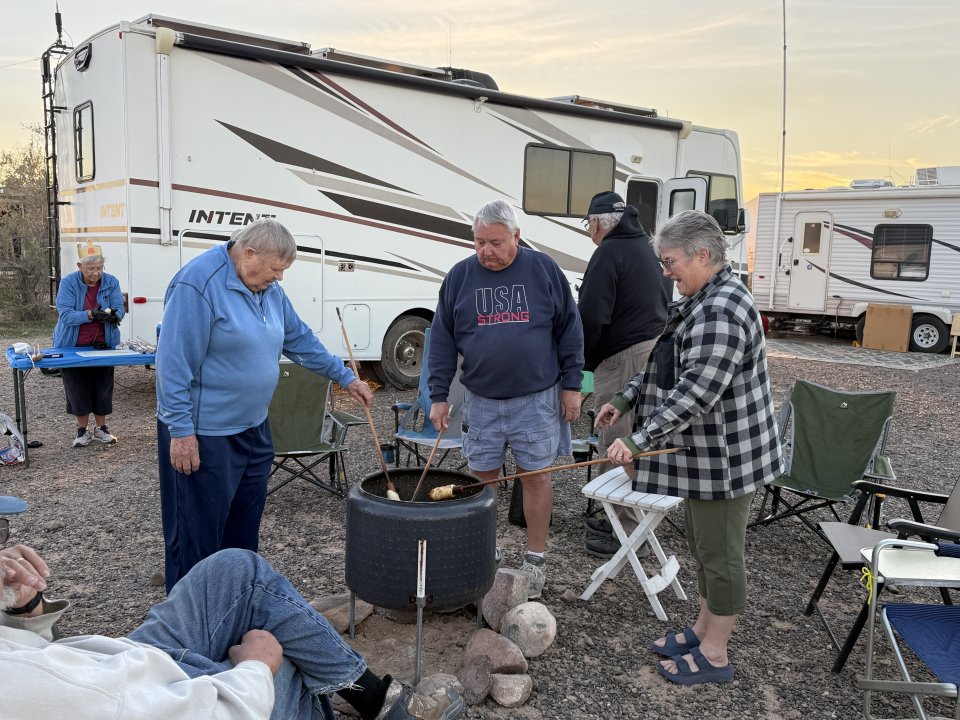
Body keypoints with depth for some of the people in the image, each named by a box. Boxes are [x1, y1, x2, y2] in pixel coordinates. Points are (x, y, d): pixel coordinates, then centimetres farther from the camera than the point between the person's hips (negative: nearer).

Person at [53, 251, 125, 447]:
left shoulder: (111, 282, -4)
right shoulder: (68, 283, -11)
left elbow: (120, 309, -9)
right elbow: (66, 315, -20)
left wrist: (113, 314, -33)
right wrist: (91, 315, -35)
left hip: (103, 344, 2)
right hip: (73, 346, -2)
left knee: (103, 387, 5)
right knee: (78, 388, 4)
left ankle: (100, 428, 21)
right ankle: (82, 430, 19)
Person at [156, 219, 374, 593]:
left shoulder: (269, 290, 6)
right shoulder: (198, 284, -20)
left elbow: (300, 339, 17)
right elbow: (174, 362, -22)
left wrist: (345, 377, 14)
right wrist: (181, 431, -23)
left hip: (253, 429, 9)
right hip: (203, 436, -9)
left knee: (245, 528, 19)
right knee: (198, 534, 1)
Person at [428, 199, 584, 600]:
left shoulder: (544, 270, -4)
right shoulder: (459, 277, 0)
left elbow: (569, 329, 1)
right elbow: (442, 340, 3)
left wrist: (571, 385, -1)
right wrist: (439, 396, 0)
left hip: (536, 398, -2)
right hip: (481, 401, 2)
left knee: (536, 476, 6)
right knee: (481, 477, 10)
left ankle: (536, 559, 21)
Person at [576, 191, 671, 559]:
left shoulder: (609, 253, -13)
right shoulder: (650, 249, 17)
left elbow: (591, 316, -19)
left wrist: (582, 359, -4)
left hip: (623, 359, -10)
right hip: (655, 348, 10)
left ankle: (629, 533, 3)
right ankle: (622, 518, 30)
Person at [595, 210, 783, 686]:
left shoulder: (723, 311, -24)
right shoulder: (701, 301, 11)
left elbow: (696, 392, -31)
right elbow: (665, 366, 19)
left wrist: (638, 440, -30)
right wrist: (624, 400, 11)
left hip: (725, 458, -10)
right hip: (705, 455, 10)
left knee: (719, 554, 4)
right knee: (703, 547, 21)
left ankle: (714, 657, 20)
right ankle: (702, 632, 37)